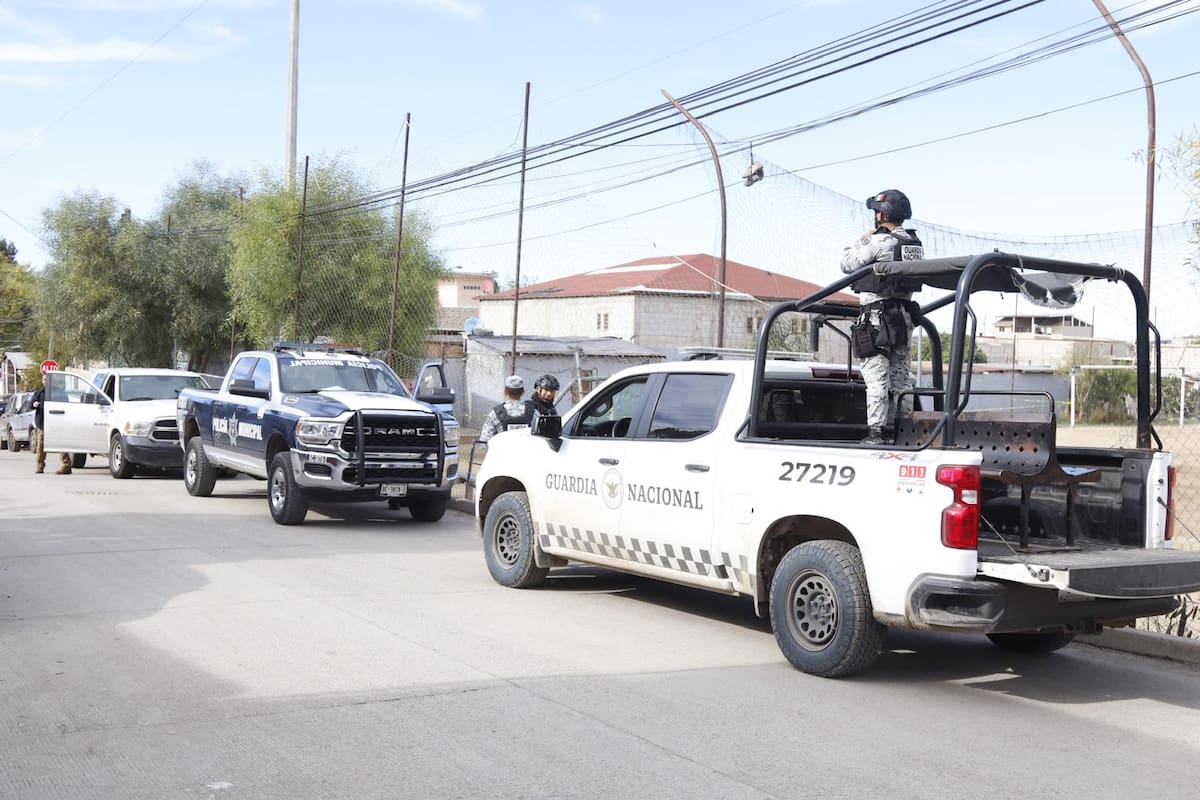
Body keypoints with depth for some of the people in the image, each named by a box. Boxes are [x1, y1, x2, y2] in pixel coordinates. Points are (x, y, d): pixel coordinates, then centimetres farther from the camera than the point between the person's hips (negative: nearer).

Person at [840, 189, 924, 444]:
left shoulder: (879, 242, -15)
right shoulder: (915, 243, 9)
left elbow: (847, 264, -7)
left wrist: (861, 240, 9)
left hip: (877, 316, -8)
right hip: (904, 315, 8)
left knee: (876, 376, -6)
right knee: (901, 375, 14)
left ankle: (876, 431, -7)